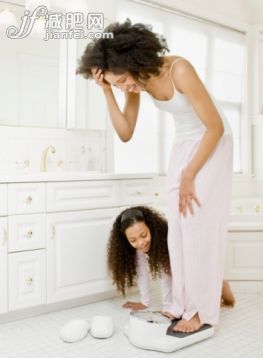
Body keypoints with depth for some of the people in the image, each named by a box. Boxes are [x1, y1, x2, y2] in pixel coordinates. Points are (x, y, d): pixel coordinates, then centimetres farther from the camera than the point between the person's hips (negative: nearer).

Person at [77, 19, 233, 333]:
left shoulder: (179, 70, -29)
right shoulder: (138, 80, -9)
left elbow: (215, 127, -23)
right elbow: (125, 133, -8)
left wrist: (189, 176, -19)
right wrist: (107, 92, -20)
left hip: (212, 143, -6)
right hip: (183, 145, 7)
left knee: (199, 225, -11)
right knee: (178, 228, 2)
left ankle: (202, 312, 1)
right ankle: (183, 306, 12)